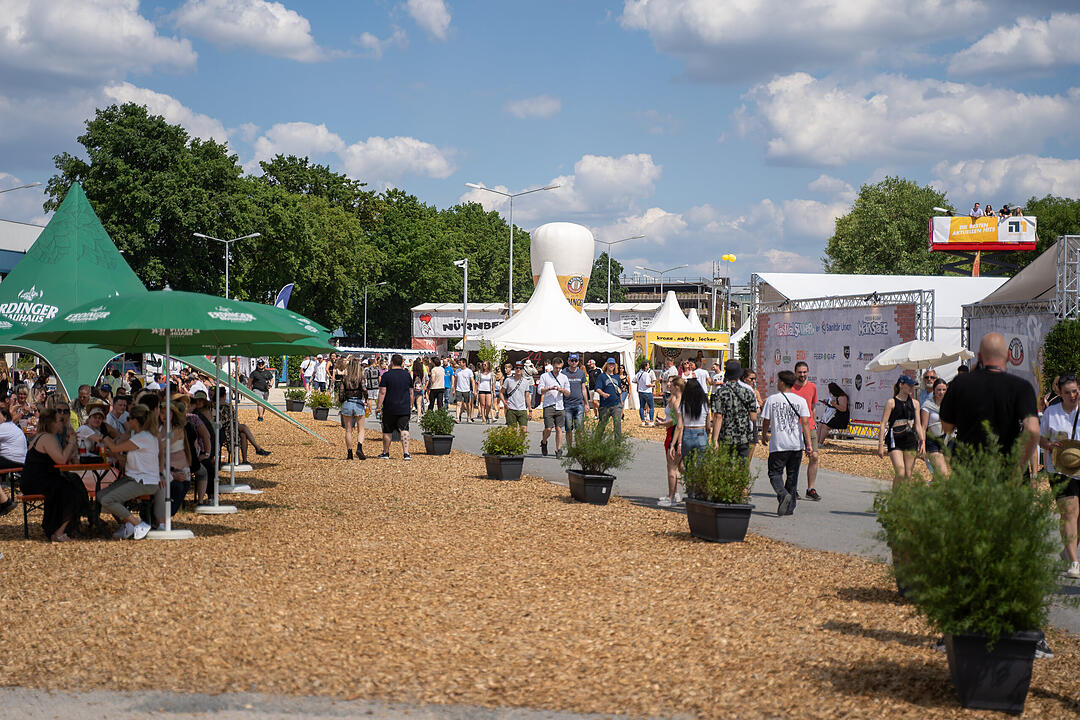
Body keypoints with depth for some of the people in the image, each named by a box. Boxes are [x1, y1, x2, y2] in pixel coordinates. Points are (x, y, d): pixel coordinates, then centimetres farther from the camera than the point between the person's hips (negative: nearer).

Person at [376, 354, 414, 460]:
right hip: (404, 408, 2)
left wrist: (379, 406, -4)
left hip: (389, 408, -2)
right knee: (404, 430, -3)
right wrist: (410, 404, 24)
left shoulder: (386, 375, -7)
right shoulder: (407, 375, 4)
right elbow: (411, 392, 12)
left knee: (387, 431, 11)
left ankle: (386, 453, 22)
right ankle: (406, 453, -15)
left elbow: (382, 392, -9)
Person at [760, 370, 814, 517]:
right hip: (797, 444, 3)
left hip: (778, 445, -3)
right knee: (792, 475, 14)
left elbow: (766, 421, 3)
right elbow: (805, 423, -7)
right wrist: (809, 444, -8)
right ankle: (790, 506, 16)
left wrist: (764, 436, 21)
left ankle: (783, 494, -25)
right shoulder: (800, 400, 0)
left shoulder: (771, 400, -3)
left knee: (775, 473, 3)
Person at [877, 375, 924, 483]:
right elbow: (883, 424, -4)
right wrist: (881, 444, -10)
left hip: (910, 440, 4)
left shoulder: (915, 403, 11)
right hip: (895, 440, -4)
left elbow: (917, 425, 15)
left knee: (908, 475, 3)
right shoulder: (891, 402, -3)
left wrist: (922, 441, 5)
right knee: (900, 473, -16)